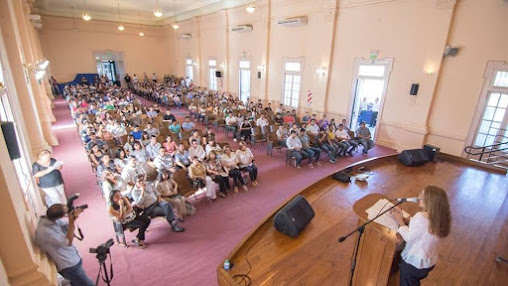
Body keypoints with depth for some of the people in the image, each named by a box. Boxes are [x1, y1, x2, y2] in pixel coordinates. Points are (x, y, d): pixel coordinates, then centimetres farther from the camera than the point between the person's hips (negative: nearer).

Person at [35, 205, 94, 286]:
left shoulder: (52, 219, -8)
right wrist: (71, 221, -27)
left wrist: (73, 219, -15)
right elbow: (68, 242, -22)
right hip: (69, 266, -8)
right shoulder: (44, 231, -30)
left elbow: (67, 227, 5)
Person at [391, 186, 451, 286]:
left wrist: (400, 221, -9)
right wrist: (403, 218, 0)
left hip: (414, 262, -7)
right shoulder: (440, 218, -6)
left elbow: (409, 237, -20)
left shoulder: (421, 217, -31)